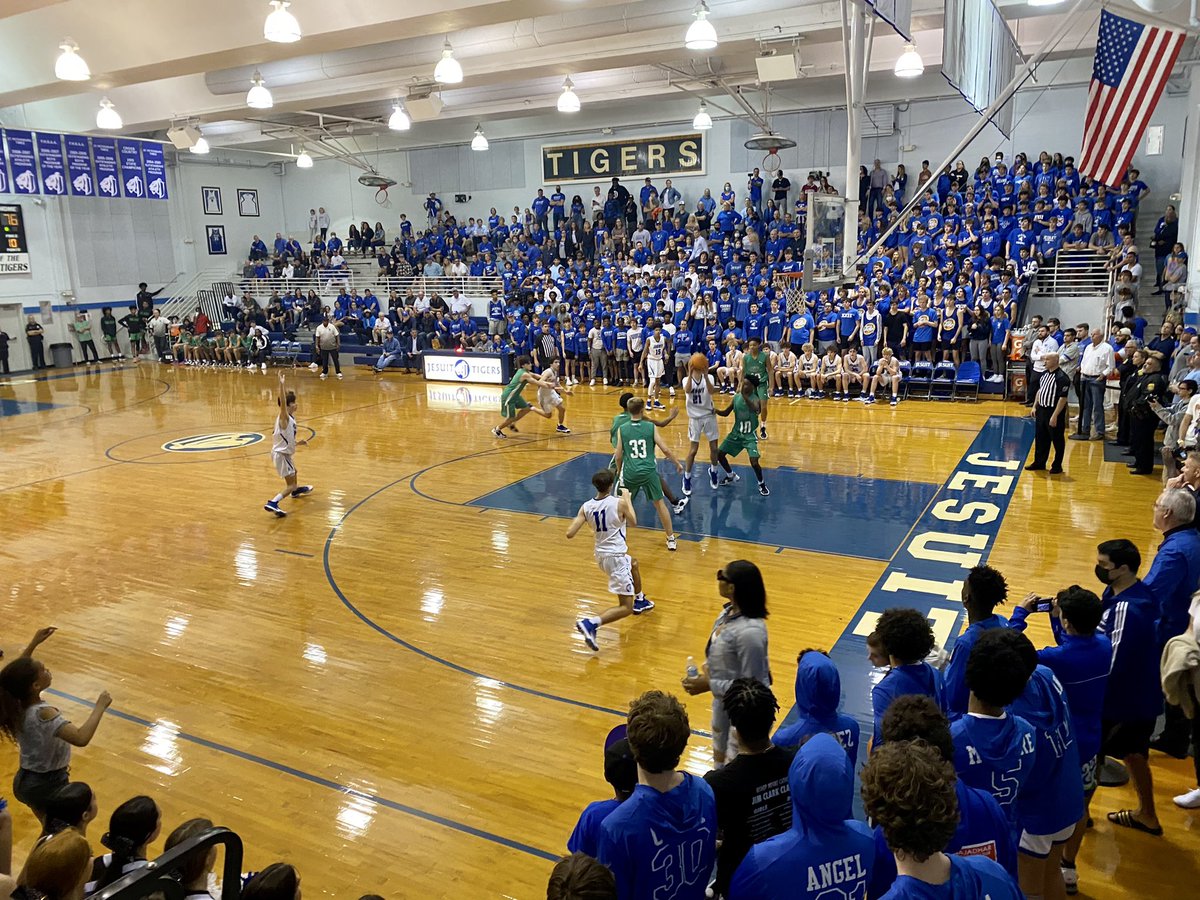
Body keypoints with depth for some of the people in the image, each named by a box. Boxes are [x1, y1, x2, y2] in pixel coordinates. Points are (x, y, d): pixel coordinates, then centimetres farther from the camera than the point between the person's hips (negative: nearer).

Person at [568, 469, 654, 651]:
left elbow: (569, 534, -10)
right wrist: (627, 498, 11)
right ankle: (591, 623, -21)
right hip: (616, 557, -7)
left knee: (633, 563, 38)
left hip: (601, 555, 7)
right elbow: (633, 523, 1)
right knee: (626, 608, -2)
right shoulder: (619, 502, -17)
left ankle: (640, 601, 55)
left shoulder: (586, 507, -6)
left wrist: (578, 518, 9)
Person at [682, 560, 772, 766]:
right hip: (723, 701, 9)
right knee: (720, 757, 29)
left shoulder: (749, 631, -33)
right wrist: (707, 673, -4)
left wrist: (709, 685, -24)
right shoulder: (729, 612, -6)